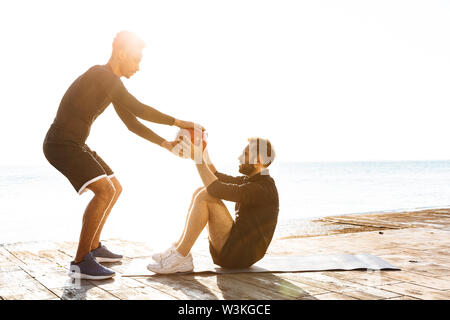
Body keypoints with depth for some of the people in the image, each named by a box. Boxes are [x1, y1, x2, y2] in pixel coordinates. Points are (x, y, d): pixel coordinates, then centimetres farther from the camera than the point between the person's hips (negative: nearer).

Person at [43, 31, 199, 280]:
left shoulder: (110, 82, 15)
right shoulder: (101, 75, -16)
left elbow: (132, 123, 18)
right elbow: (138, 109, -24)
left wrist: (165, 144, 12)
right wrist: (179, 123, -19)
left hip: (75, 145, 10)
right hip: (61, 144, -10)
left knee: (115, 188, 16)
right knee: (104, 190, -23)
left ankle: (93, 247, 24)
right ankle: (80, 262, -19)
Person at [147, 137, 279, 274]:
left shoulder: (263, 188, -17)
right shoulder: (251, 180, 14)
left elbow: (217, 189, -26)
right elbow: (216, 177, 17)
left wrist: (198, 159, -18)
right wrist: (203, 154, 5)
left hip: (239, 256, -10)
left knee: (205, 196, -20)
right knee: (200, 192, 4)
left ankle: (179, 256, -17)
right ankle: (178, 248, -4)